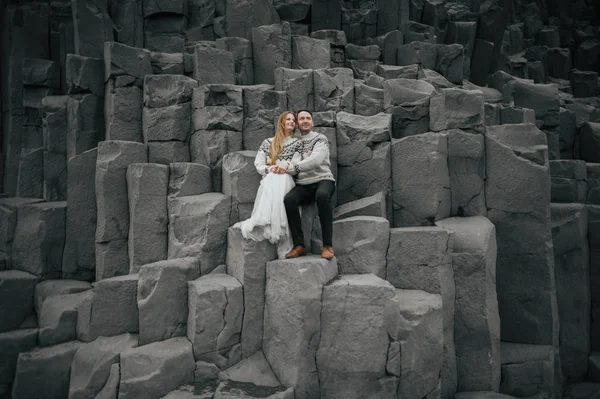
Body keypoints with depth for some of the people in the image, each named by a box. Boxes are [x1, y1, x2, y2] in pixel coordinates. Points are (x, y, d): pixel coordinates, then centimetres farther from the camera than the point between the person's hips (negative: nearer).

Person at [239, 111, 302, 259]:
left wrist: (286, 165, -14)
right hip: (269, 180, 1)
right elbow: (258, 164, 11)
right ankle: (263, 224, -41)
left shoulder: (296, 143, 16)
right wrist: (270, 169, -9)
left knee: (281, 178, -38)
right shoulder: (268, 142, 18)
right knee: (272, 179, -37)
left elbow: (296, 168, 7)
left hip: (286, 180, -1)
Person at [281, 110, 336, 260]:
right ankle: (299, 245, -24)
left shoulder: (320, 139, 4)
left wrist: (291, 165, -24)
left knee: (322, 195, -39)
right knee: (289, 199, -30)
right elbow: (289, 164, 17)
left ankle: (327, 245, -31)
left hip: (323, 180, -3)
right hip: (303, 185, 3)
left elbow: (315, 160, -15)